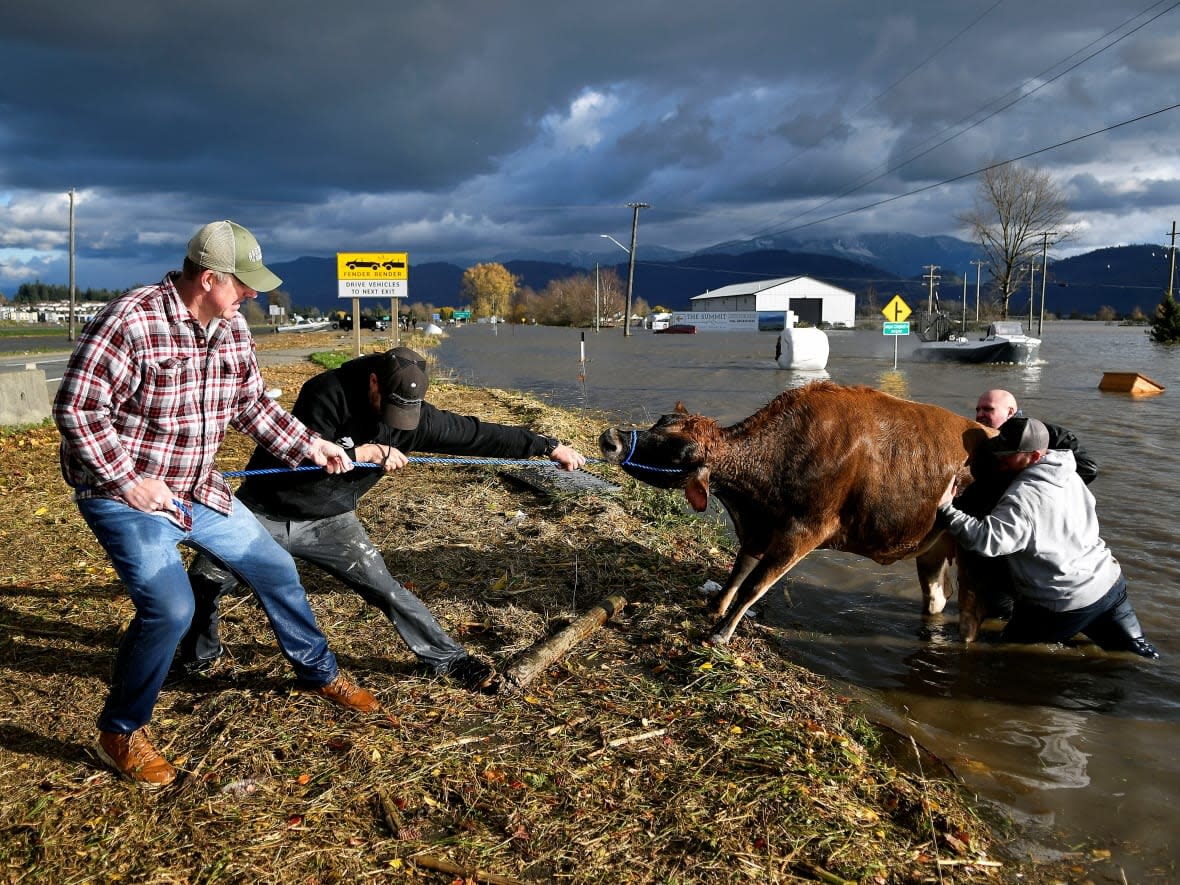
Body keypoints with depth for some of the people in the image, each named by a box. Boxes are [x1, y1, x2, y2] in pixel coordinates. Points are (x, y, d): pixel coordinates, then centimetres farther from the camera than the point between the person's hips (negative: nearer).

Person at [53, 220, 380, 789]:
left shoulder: (232, 328, 0)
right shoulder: (130, 322, -24)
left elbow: (251, 405, 12)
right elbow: (76, 408, -22)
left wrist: (308, 446, 5)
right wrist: (128, 479, -23)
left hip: (198, 489, 8)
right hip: (124, 492, -7)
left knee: (275, 569, 12)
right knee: (170, 608, -21)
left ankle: (320, 674, 35)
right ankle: (121, 734, 6)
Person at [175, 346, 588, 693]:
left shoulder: (413, 415, -13)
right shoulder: (329, 393, -24)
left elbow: (478, 435, -13)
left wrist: (549, 447, -14)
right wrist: (362, 452, -34)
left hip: (330, 521, 2)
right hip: (264, 510, -1)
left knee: (387, 590, -3)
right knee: (204, 582, 3)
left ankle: (452, 660, 9)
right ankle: (199, 654, 32)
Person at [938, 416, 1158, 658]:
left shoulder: (1023, 498, -24)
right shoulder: (1071, 476, 2)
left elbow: (987, 539, -32)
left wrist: (946, 510, -32)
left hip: (1065, 606, -7)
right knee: (1138, 655, 23)